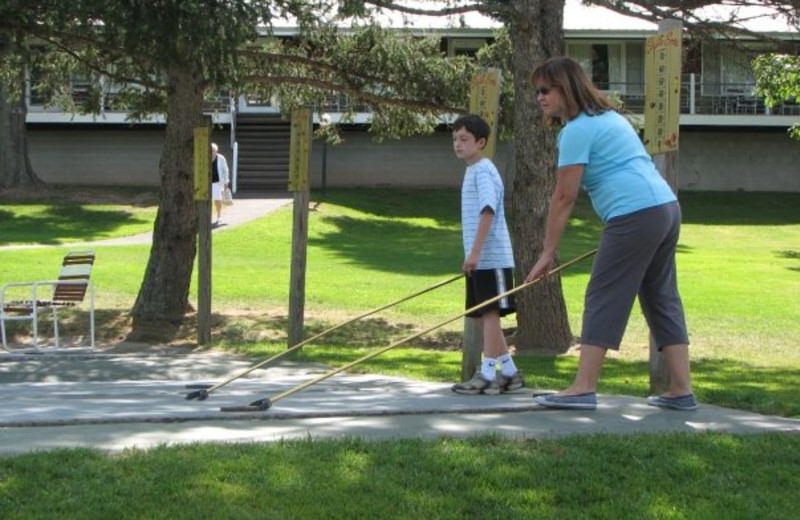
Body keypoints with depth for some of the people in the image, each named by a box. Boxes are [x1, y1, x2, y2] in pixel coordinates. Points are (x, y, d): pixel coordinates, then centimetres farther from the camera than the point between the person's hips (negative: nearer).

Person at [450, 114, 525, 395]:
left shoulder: (483, 170, -11)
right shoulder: (472, 171, 18)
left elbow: (488, 211, -22)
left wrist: (475, 251, -26)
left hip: (491, 258, -10)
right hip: (480, 259, 10)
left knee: (490, 314, -8)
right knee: (483, 316, 11)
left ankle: (487, 375, -7)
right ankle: (509, 372, 18)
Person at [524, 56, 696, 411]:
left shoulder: (577, 130, -8)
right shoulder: (608, 116, 22)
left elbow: (564, 198, -9)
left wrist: (547, 254, -5)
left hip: (635, 214, -10)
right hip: (667, 206, 10)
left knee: (603, 299, -5)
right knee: (663, 298, 11)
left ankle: (583, 389, -5)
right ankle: (681, 391, 11)